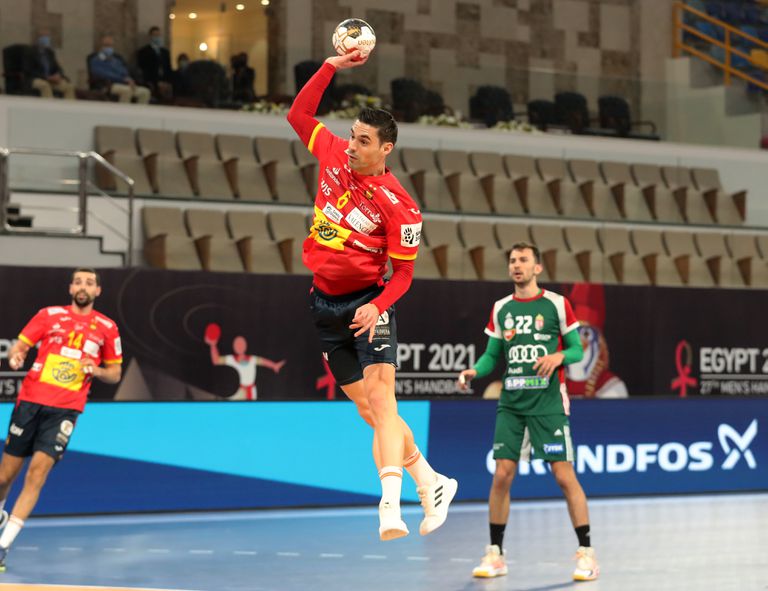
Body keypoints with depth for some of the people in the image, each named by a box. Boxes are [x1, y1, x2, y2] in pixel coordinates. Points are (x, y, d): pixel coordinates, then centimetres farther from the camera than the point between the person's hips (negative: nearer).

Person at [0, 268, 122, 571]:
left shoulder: (107, 328, 8)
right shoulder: (49, 315, 6)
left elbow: (115, 373, 15)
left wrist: (97, 371, -7)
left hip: (65, 410, -1)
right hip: (31, 401, 1)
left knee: (38, 471, -17)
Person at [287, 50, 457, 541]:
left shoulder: (398, 205, -15)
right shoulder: (334, 154, 0)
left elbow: (403, 273, -9)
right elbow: (299, 114, 15)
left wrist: (377, 307, -25)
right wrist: (332, 67, 5)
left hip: (367, 303, -6)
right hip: (324, 302, 6)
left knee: (380, 399, -19)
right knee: (369, 410, 7)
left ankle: (390, 506, -29)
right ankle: (431, 484, 19)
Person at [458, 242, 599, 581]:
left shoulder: (556, 304, 0)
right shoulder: (501, 309, 10)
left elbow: (576, 350, 3)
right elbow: (492, 354, 15)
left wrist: (559, 356, -18)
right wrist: (475, 371, -5)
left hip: (548, 401, -3)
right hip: (511, 402, 3)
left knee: (564, 475, -7)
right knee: (502, 474, -2)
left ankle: (586, 554, -1)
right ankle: (495, 554, 8)